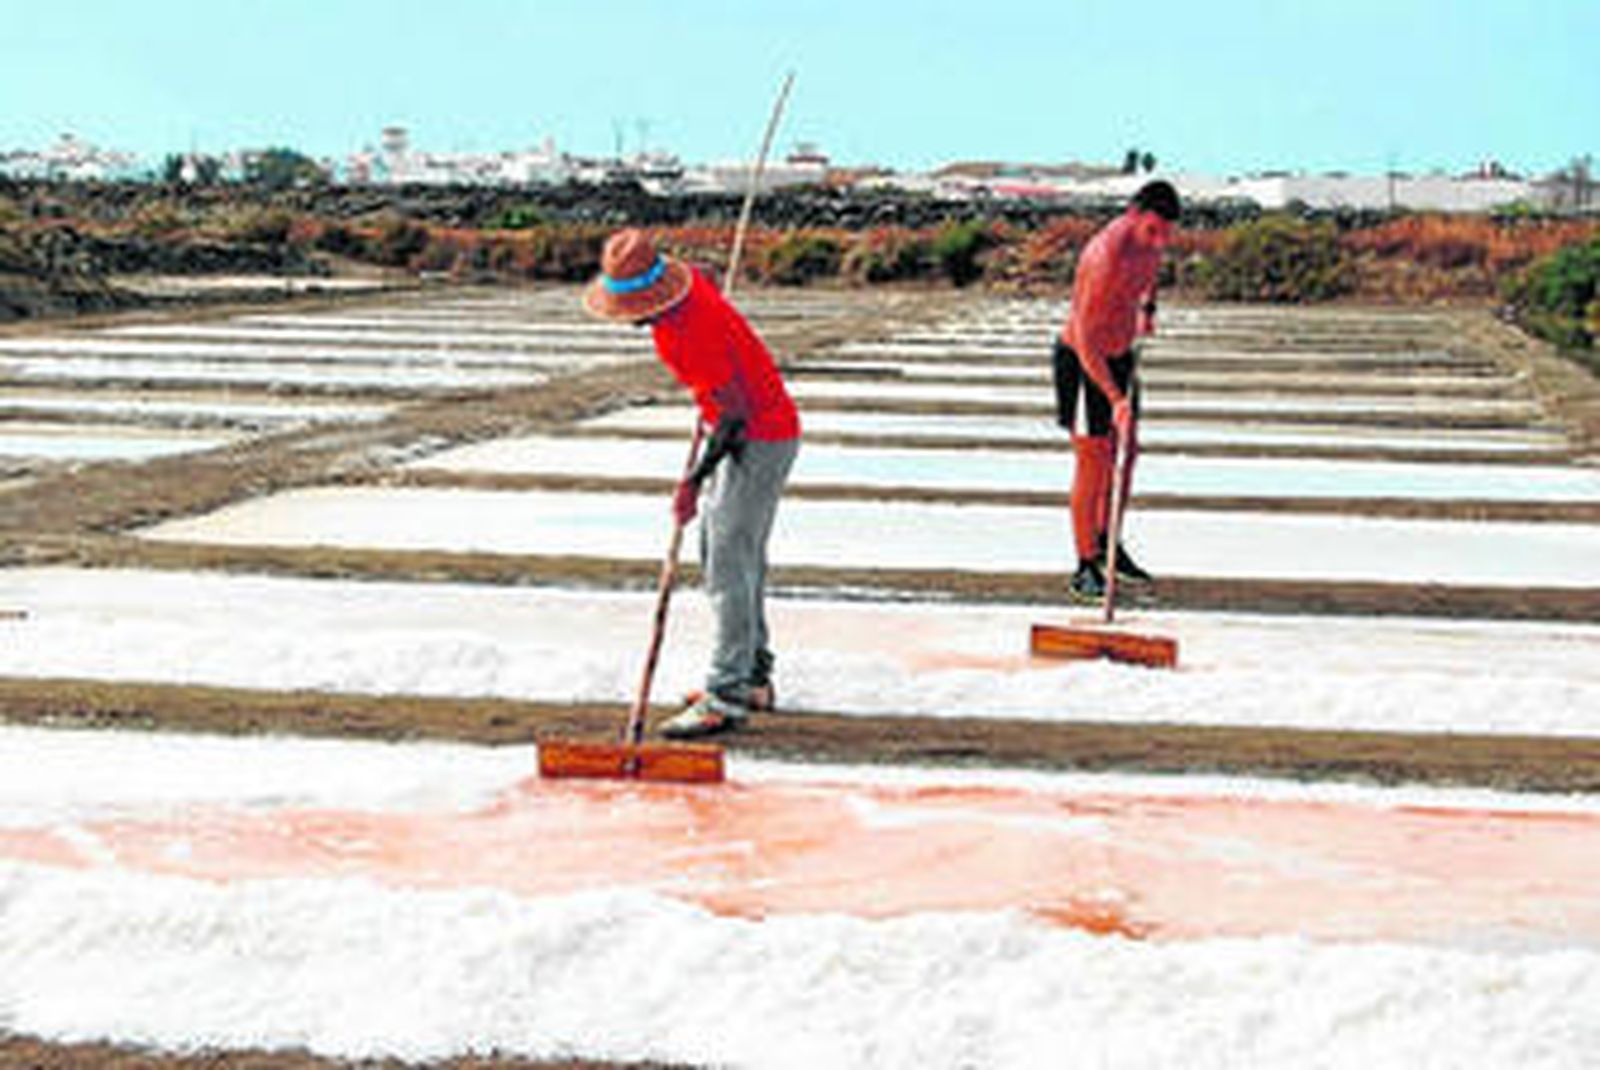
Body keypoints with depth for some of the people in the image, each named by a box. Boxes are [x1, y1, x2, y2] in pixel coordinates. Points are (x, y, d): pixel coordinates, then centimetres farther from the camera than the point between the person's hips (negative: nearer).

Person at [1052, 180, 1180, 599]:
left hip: (1120, 356, 8)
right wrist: (1115, 399, -33)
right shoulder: (1105, 255, -31)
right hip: (1082, 362, -8)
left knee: (1126, 454, 16)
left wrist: (1147, 305, 18)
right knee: (1093, 462, -6)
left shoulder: (1150, 239, -6)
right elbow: (1084, 337, -31)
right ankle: (1087, 568, 3)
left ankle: (1107, 541, 33)